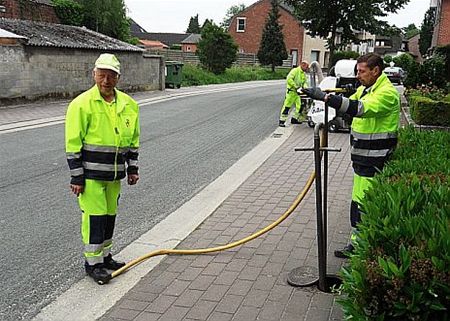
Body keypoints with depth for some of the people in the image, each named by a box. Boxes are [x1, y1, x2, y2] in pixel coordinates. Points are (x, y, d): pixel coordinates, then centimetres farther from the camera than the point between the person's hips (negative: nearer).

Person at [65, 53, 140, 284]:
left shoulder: (128, 104, 6)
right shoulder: (82, 104, -12)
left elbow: (133, 140, 15)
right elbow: (73, 144, -12)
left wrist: (132, 168, 12)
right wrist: (77, 177, -13)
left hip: (115, 173, 6)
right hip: (91, 174, -6)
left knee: (110, 214, 15)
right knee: (94, 216, -2)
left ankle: (105, 255, 31)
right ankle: (93, 262, 11)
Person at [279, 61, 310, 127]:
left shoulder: (304, 74, 17)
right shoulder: (295, 70, -10)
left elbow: (305, 82, 18)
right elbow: (289, 79, -20)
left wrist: (305, 87, -4)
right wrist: (295, 86, -23)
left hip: (298, 92, 8)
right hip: (291, 91, -8)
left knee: (299, 106, 8)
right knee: (287, 106, -8)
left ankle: (294, 119, 21)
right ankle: (282, 121, -5)